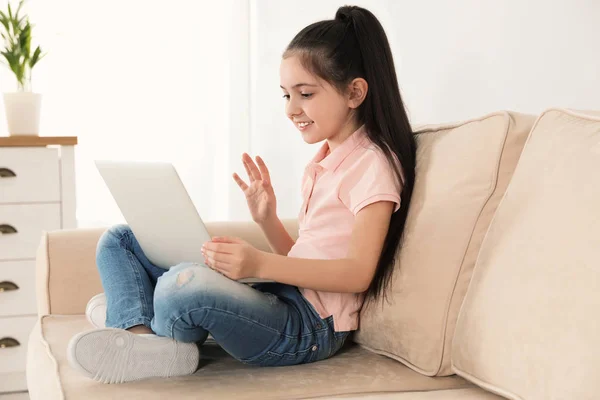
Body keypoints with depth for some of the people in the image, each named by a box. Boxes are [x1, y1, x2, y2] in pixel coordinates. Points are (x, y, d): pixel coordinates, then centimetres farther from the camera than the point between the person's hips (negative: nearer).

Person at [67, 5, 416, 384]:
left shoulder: (373, 164, -8)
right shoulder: (322, 161, 20)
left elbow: (358, 273, -18)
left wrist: (260, 264, -29)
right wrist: (267, 220, 3)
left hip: (309, 327, -10)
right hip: (279, 298, 10)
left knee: (184, 282, -41)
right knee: (120, 240, 12)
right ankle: (141, 334, -16)